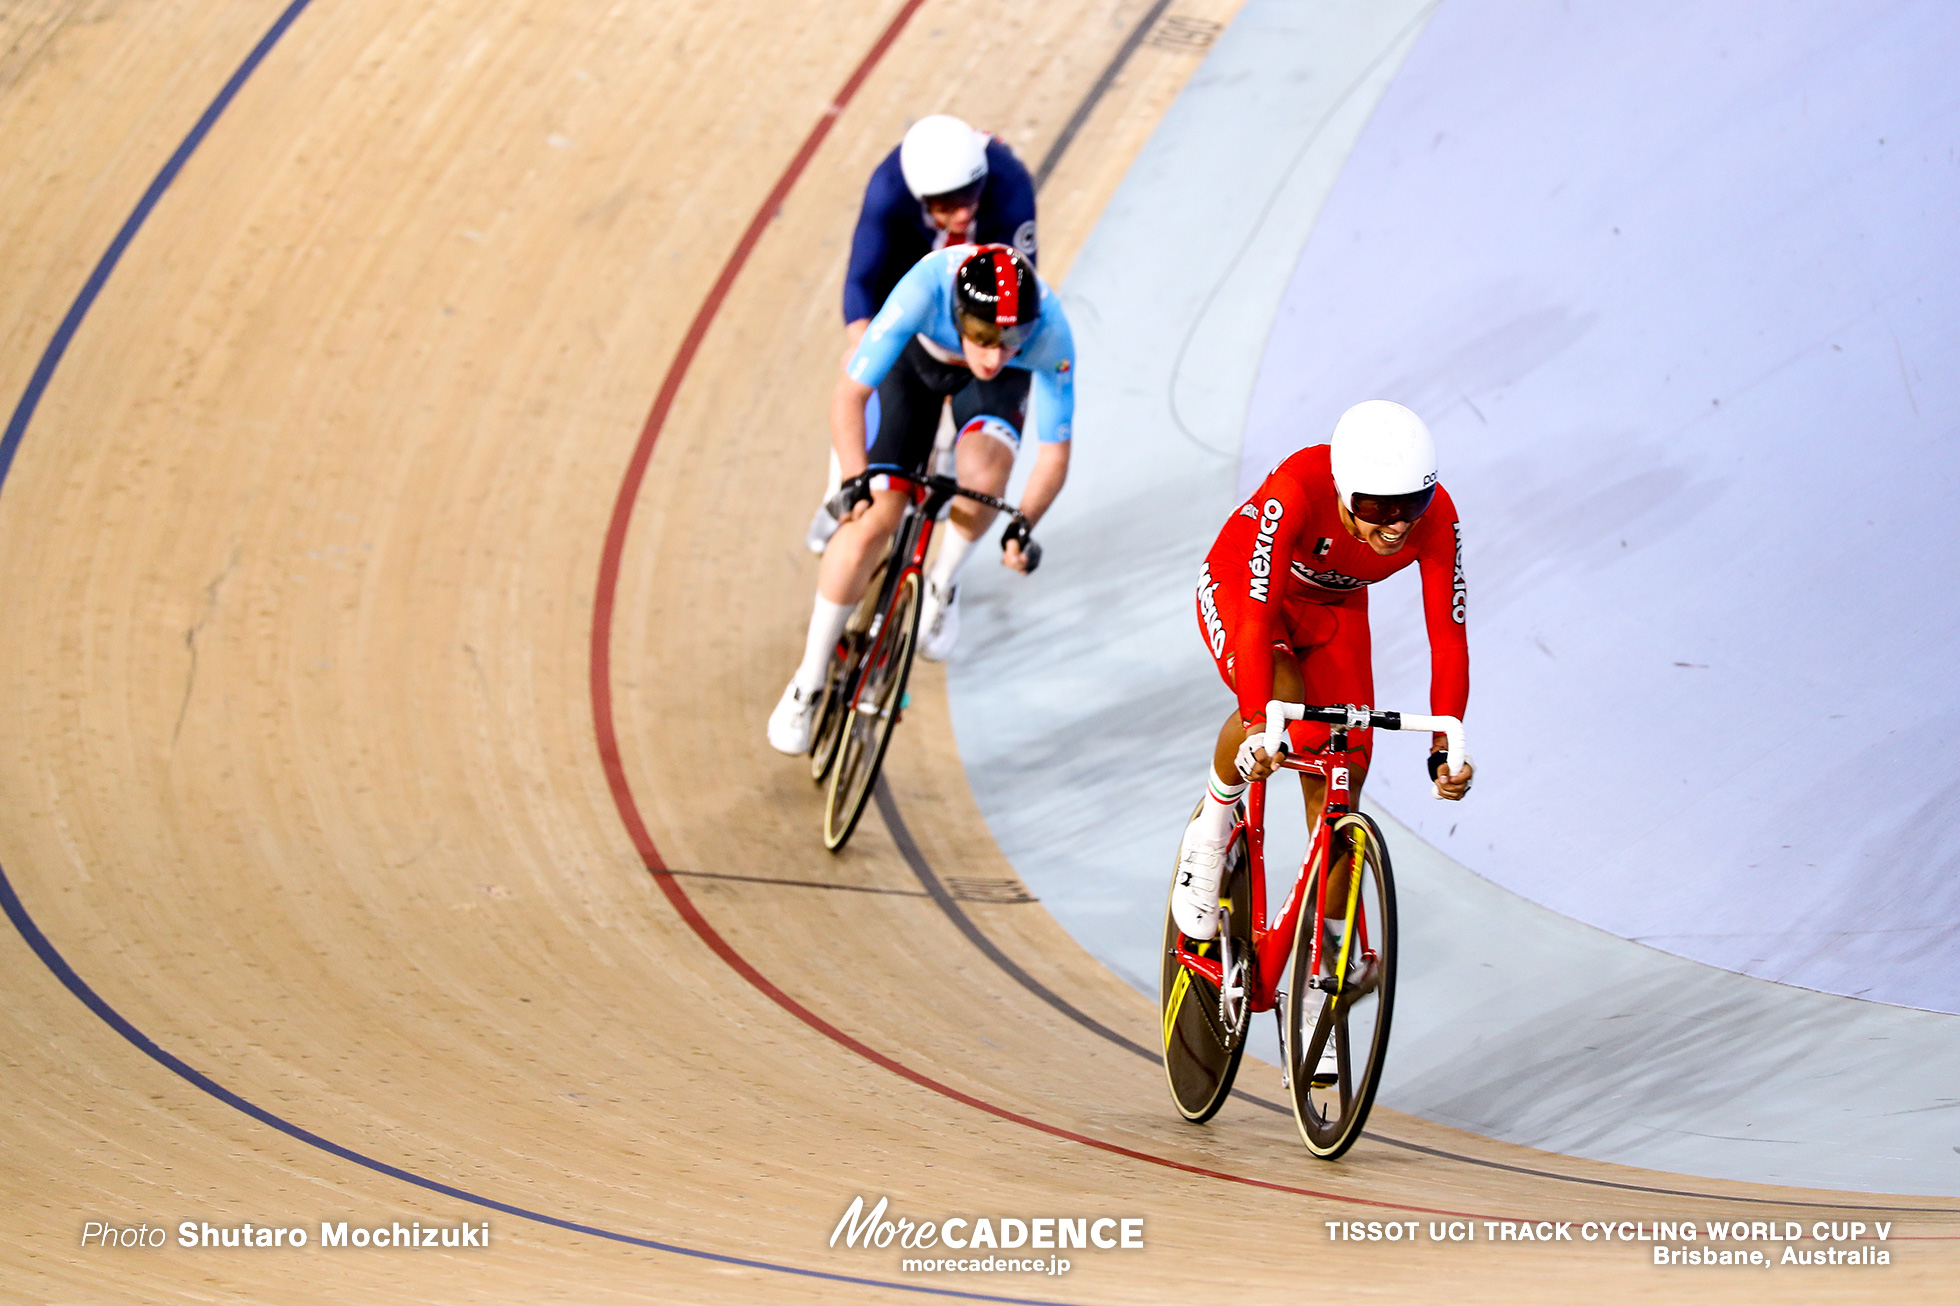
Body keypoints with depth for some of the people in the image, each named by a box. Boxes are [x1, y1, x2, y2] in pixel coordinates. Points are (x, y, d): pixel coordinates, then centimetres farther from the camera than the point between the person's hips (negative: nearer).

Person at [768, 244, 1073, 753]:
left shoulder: (1049, 333, -37)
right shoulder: (925, 291, -41)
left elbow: (1054, 452, -28)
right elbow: (849, 394, -36)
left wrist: (1022, 525, -41)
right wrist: (856, 480, -48)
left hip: (995, 388, 1)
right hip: (916, 361, -1)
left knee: (983, 473, -31)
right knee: (872, 519, -12)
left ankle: (943, 583, 2)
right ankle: (809, 683, 3)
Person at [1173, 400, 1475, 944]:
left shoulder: (1436, 519, -30)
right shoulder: (1297, 491, -40)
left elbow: (1448, 639, -26)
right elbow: (1258, 615, -42)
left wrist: (1446, 749, -37)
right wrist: (1258, 726, -52)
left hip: (1333, 609, 4)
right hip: (1240, 587, -4)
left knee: (1341, 775, -5)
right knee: (1281, 696, -34)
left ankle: (1331, 945, 10)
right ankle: (1210, 828, -8)